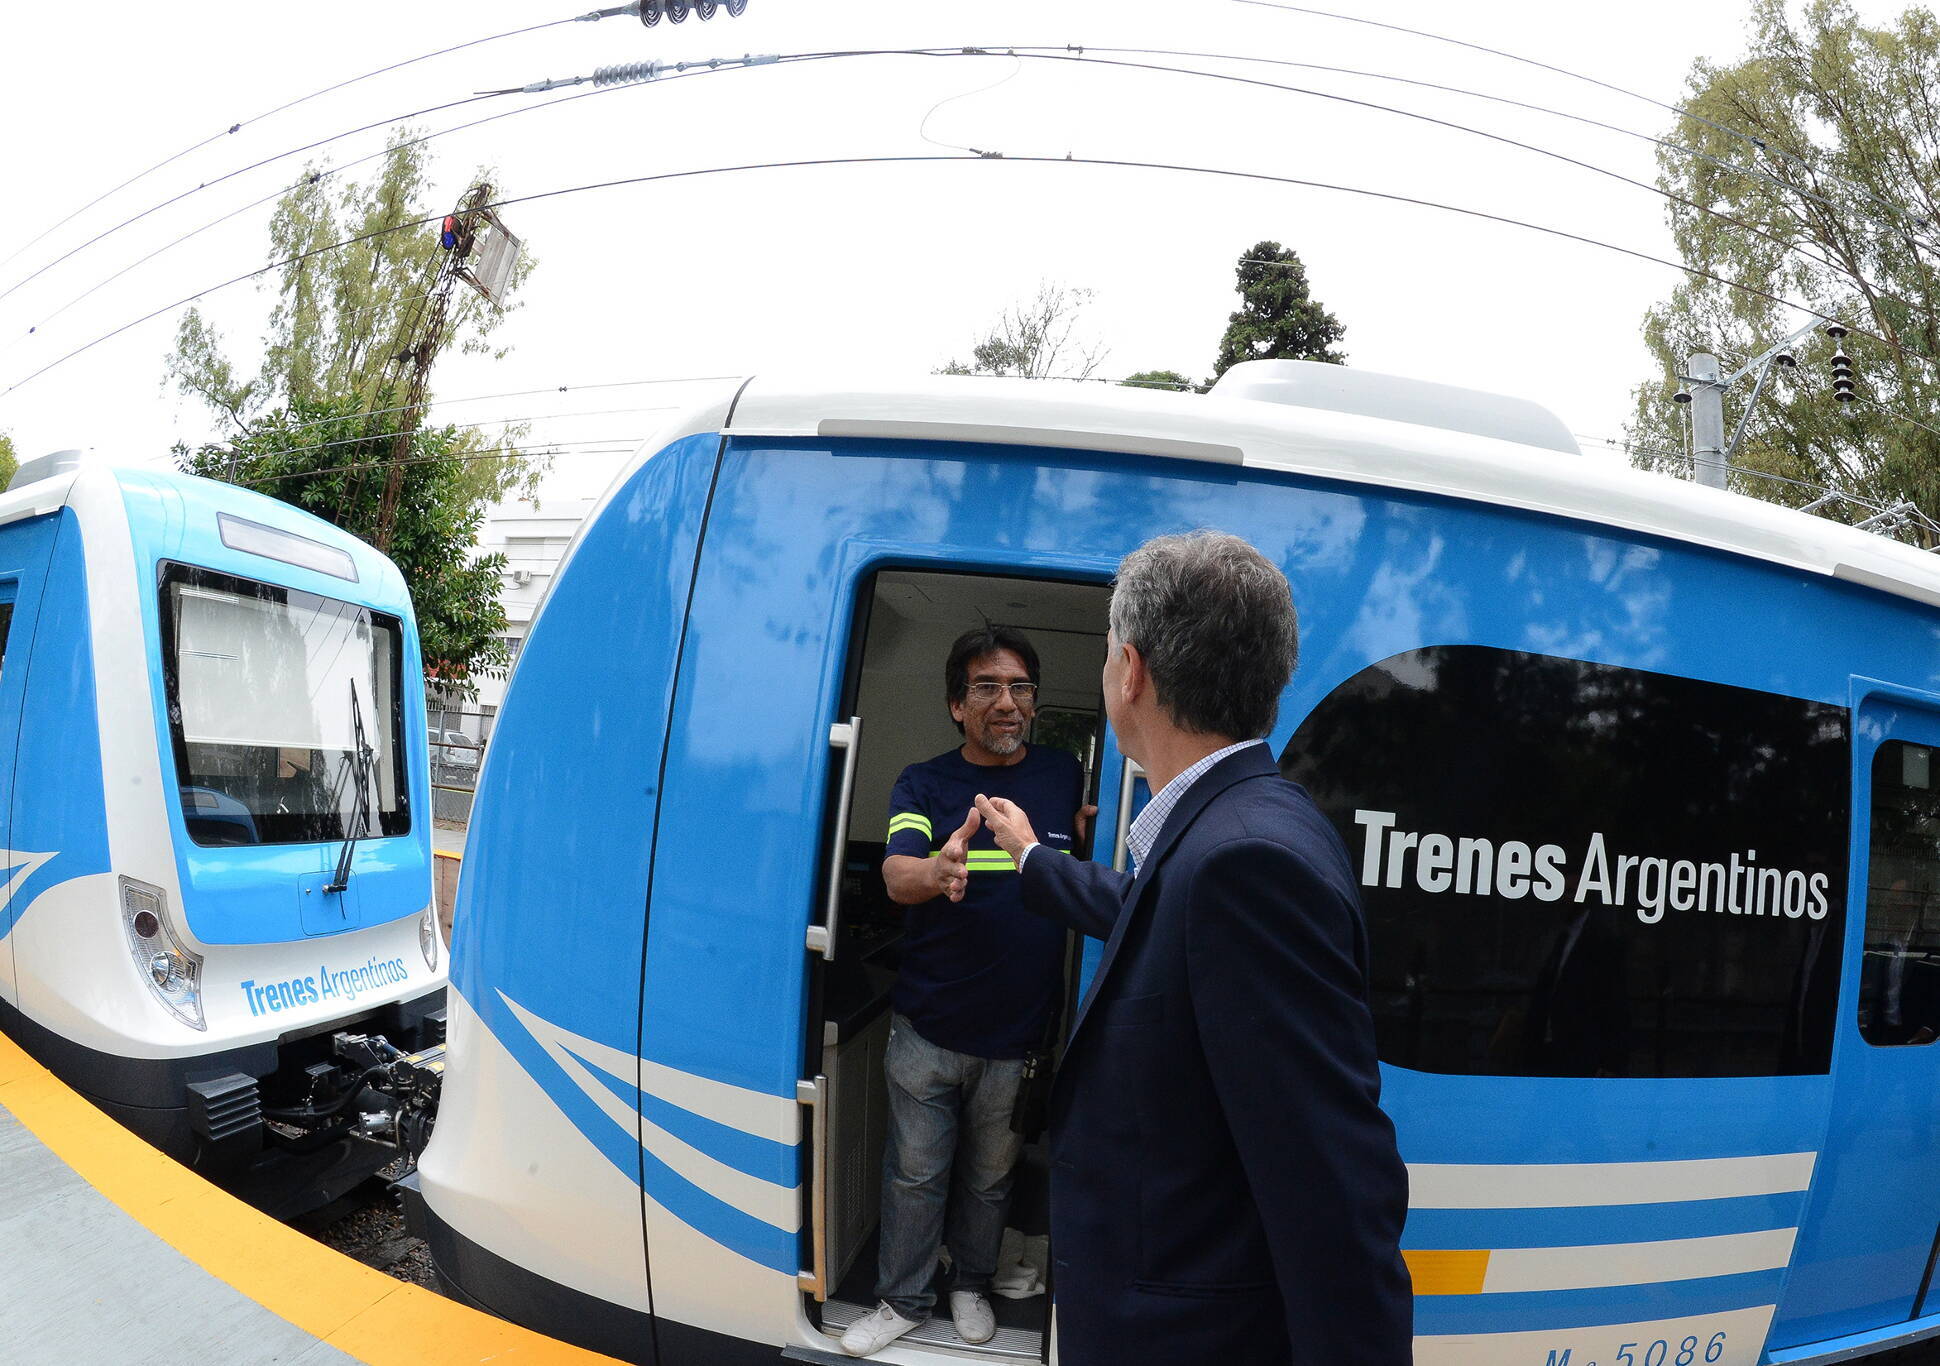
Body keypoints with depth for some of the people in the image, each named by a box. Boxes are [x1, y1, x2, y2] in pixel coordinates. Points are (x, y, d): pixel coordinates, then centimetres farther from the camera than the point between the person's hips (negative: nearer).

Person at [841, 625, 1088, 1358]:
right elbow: (897, 876, -20)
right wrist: (937, 870, -45)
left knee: (989, 1176, 18)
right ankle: (903, 1299, 32)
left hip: (1020, 1035, 1)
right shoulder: (923, 784, -4)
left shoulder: (1066, 777, 0)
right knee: (915, 1173, 12)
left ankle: (971, 1284, 40)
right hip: (928, 1029, -1)